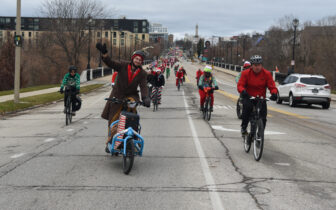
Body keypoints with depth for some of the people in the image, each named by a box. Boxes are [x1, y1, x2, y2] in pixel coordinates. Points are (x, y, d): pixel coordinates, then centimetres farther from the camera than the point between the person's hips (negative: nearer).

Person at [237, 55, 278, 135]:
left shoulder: (267, 74, -2)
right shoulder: (246, 73, -4)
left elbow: (272, 86, -5)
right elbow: (240, 85, -10)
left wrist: (274, 93, -27)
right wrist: (243, 91, -33)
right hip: (248, 97, -1)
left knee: (263, 118, -10)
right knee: (247, 107, -34)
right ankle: (243, 127, -18)